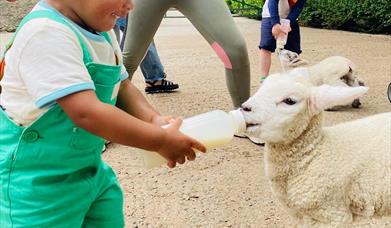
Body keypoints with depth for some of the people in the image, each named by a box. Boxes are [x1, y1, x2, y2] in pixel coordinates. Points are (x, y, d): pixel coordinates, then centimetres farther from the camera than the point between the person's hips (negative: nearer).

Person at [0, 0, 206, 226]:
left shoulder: (101, 29, 3)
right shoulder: (46, 32, -25)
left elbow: (122, 86, 11)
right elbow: (87, 112, -32)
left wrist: (153, 119, -9)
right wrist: (161, 141, -25)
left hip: (92, 170, 8)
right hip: (37, 184, -8)